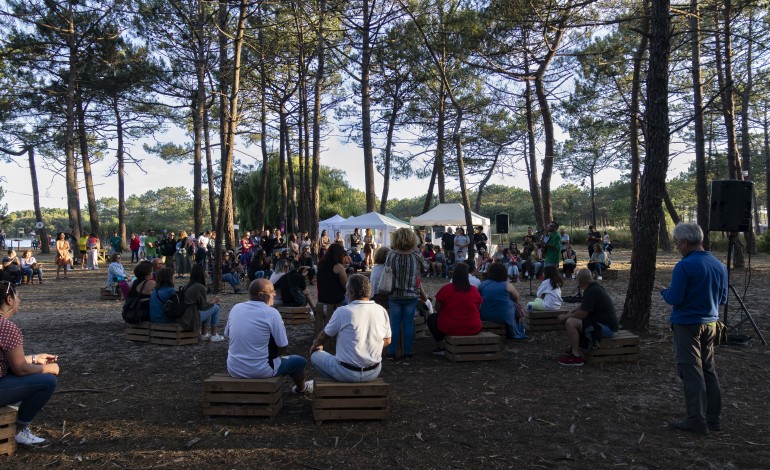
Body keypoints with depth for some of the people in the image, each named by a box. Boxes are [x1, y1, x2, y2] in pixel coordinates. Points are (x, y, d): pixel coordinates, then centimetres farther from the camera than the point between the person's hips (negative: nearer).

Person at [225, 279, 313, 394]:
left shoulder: (236, 308, -2)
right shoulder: (271, 313, -17)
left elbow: (227, 334, 12)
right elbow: (283, 348, -12)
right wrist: (276, 354, 10)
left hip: (233, 369, 6)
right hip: (259, 371, -6)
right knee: (300, 361, 17)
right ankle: (301, 388, 46)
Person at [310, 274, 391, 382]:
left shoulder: (342, 312, -15)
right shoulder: (381, 311, -4)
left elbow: (324, 336, 1)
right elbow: (387, 341, 8)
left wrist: (315, 344, 23)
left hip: (347, 374, -4)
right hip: (374, 373, 5)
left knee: (315, 355, 19)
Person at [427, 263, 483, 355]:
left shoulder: (445, 289, -10)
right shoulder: (474, 290, -3)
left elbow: (437, 308, -1)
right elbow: (478, 309, 9)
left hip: (449, 329, -2)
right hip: (473, 329, 3)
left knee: (431, 318, 23)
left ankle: (441, 347, 12)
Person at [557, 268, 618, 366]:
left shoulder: (592, 291, -21)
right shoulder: (594, 287, 10)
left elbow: (582, 314, -22)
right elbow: (584, 306, 26)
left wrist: (566, 317, -8)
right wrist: (571, 311, 12)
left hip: (606, 328, -10)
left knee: (570, 322, -20)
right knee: (572, 319, 19)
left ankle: (576, 356, -13)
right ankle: (576, 348, 19)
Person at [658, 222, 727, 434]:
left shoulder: (684, 266, -18)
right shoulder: (719, 265, 6)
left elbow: (674, 299, -18)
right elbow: (723, 299, 13)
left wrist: (663, 290, 1)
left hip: (687, 324, -7)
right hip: (710, 323, 7)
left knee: (691, 371, -2)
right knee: (709, 370, 15)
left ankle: (697, 420, 1)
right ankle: (714, 418, 21)